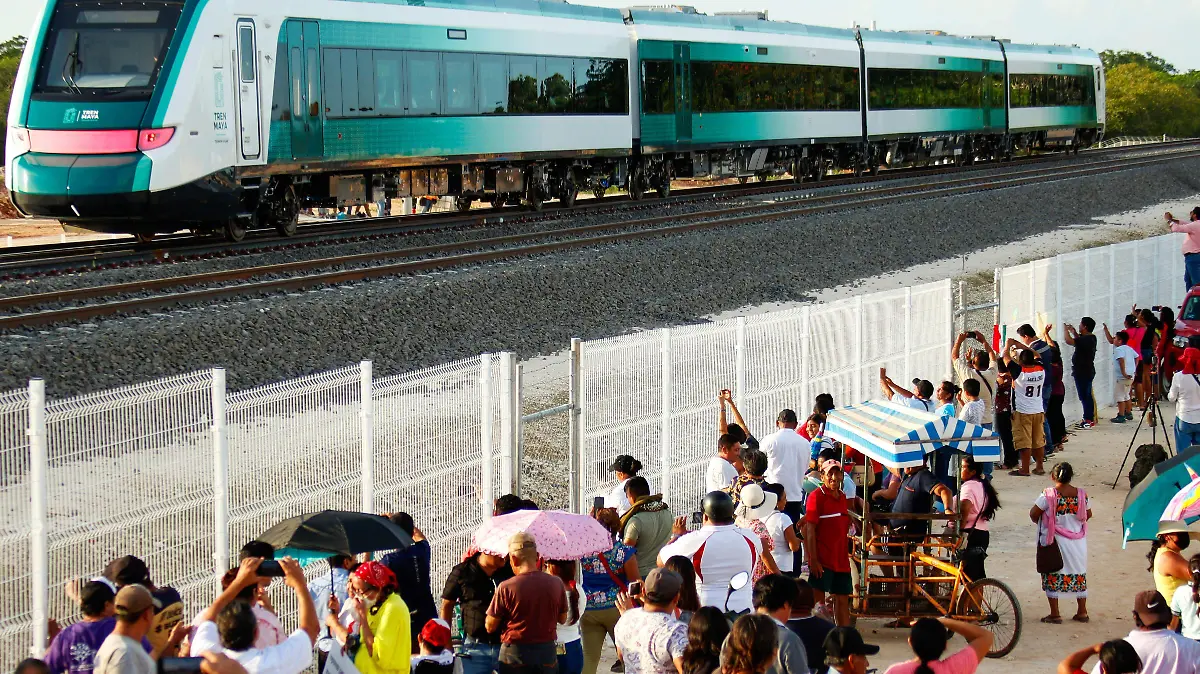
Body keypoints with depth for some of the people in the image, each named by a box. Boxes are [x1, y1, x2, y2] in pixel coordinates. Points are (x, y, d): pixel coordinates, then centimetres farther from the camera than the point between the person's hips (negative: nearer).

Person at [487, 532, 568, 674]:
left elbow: (490, 627, -7)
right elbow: (562, 619, 8)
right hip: (547, 652, 3)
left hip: (515, 653, -3)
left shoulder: (506, 588, -15)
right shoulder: (556, 584, -6)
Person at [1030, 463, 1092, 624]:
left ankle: (1055, 614, 8)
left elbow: (1033, 514, -11)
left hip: (1054, 541, -4)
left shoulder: (1048, 495, -17)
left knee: (1052, 577, 7)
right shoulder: (1081, 494, -5)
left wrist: (1040, 523, 10)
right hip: (1077, 543, 4)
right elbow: (1088, 515, 7)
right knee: (1079, 575, 15)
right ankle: (1082, 612, 21)